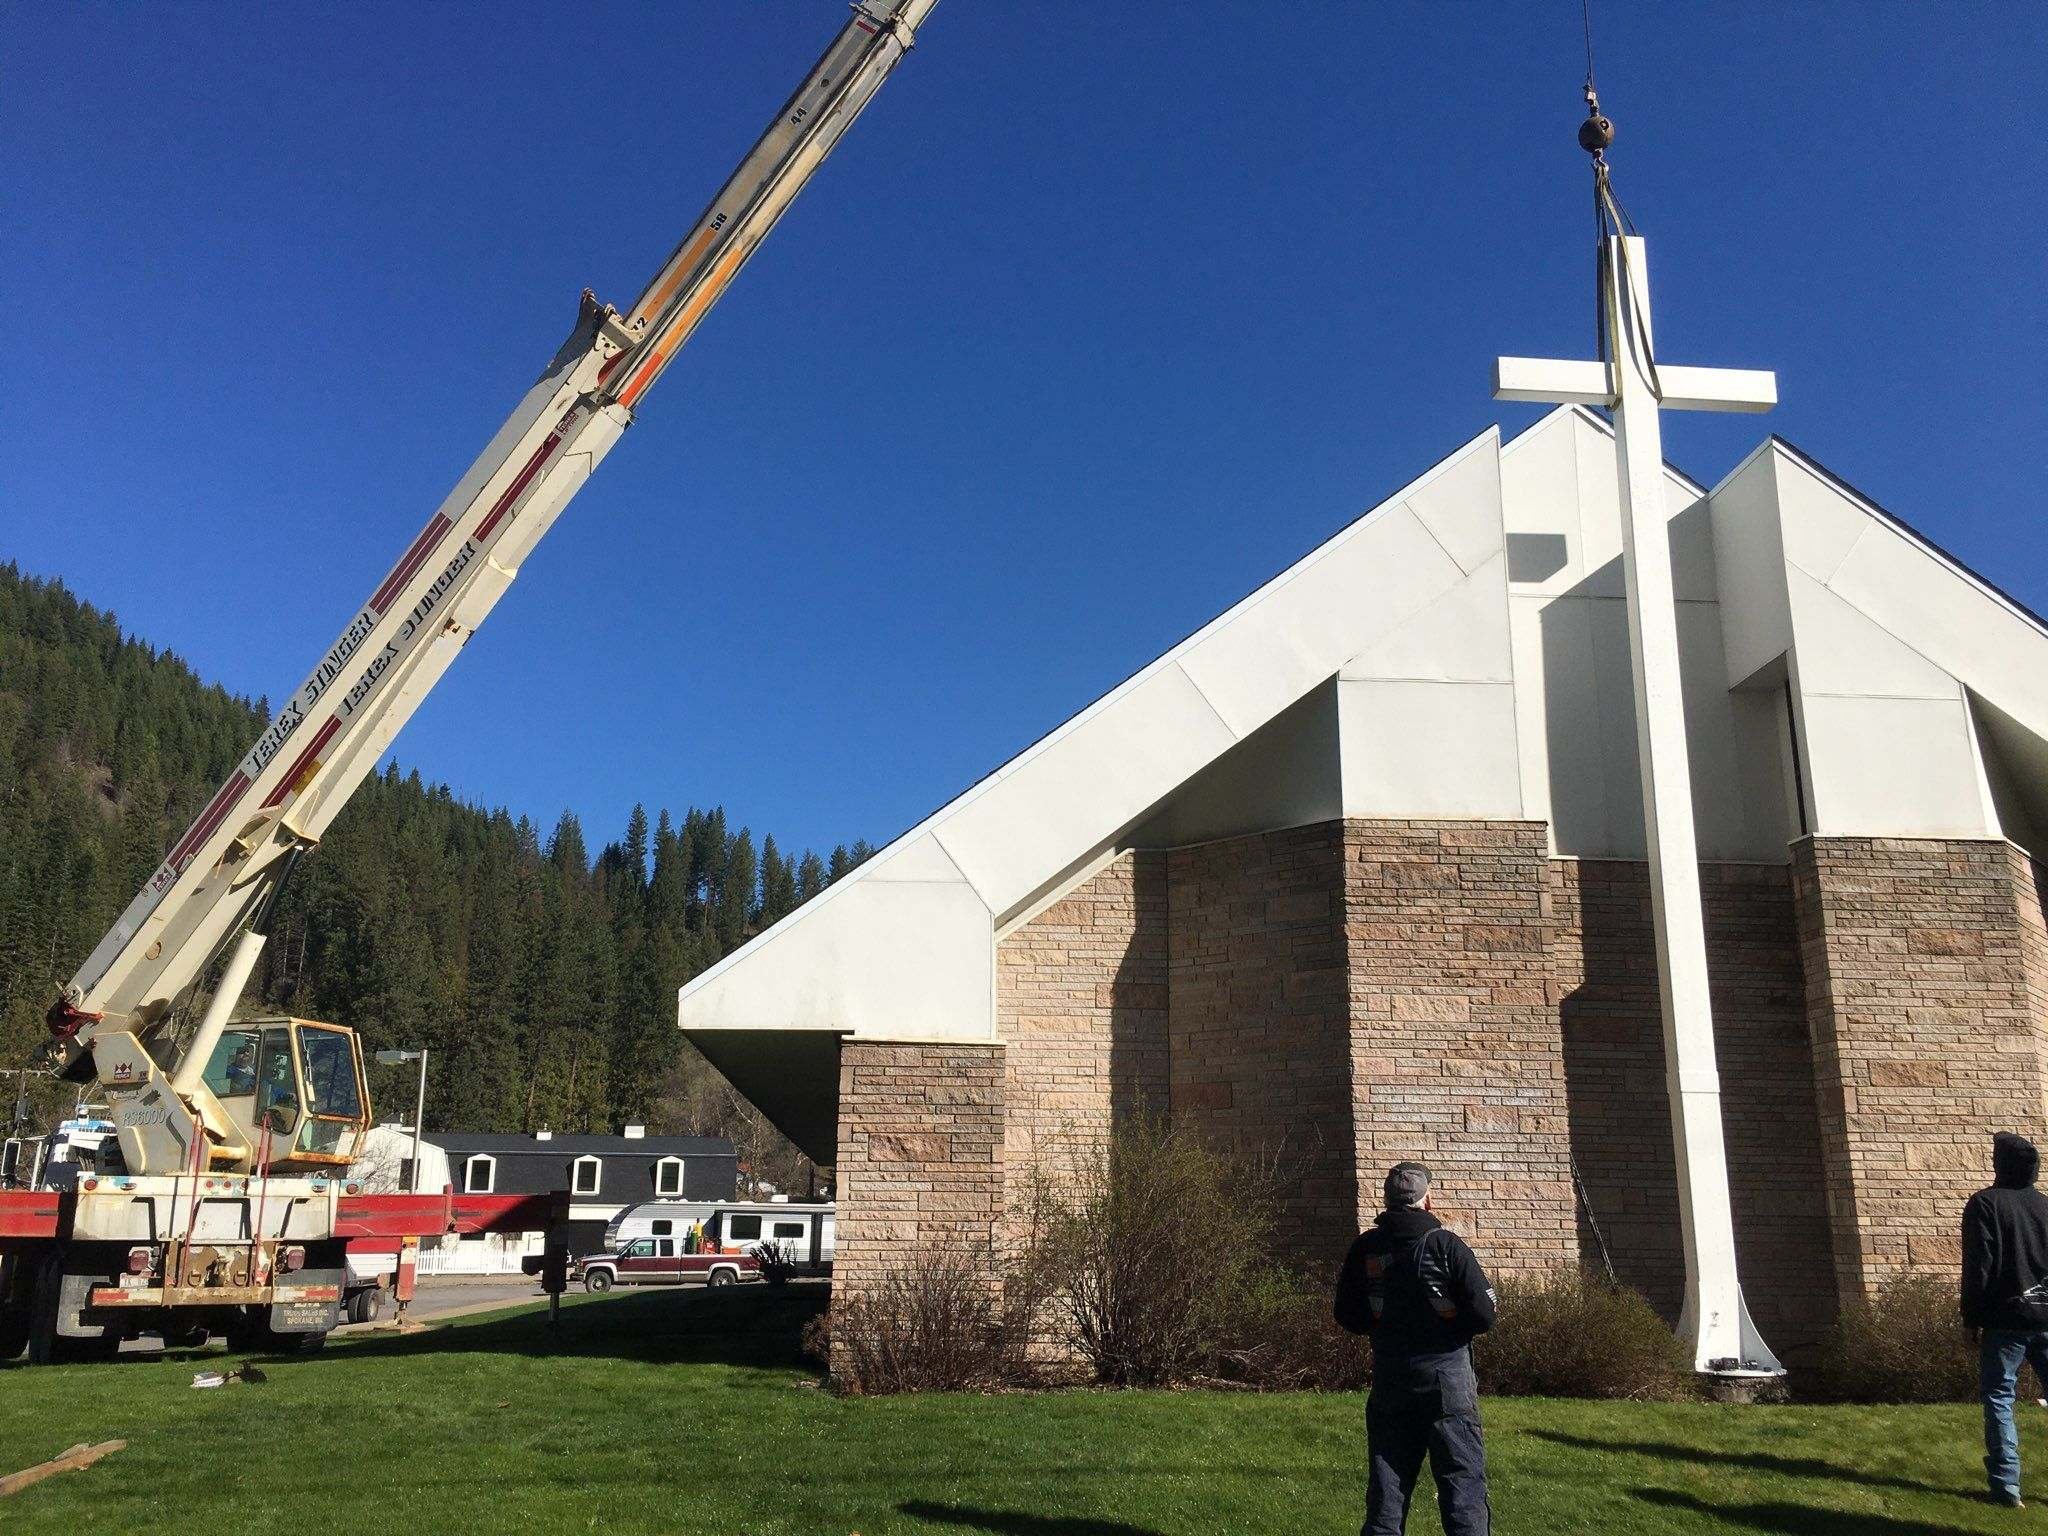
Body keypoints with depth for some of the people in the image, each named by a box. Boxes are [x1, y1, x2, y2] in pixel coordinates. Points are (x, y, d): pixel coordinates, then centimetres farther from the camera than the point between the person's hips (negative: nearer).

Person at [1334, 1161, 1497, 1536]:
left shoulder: (1364, 1249, -1)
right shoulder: (1446, 1245, -12)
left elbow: (1347, 1316, 7)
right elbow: (1483, 1315, -12)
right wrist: (1451, 1325, 7)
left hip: (1388, 1384, 3)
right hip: (1447, 1384, -3)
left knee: (1385, 1492, 11)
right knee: (1464, 1490, 4)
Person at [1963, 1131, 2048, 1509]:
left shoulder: (1985, 1204, -6)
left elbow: (1978, 1266, -10)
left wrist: (1972, 1317, -3)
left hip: (2006, 1318, -4)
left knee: (1998, 1397, 2)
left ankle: (2006, 1483, -2)